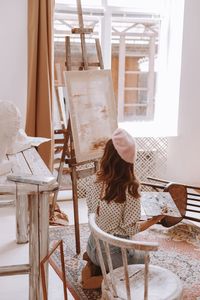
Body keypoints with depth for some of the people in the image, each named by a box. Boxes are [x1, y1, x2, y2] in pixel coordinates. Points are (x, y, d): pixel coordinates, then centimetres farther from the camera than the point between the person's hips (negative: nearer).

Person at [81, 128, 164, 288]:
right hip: (114, 254, -5)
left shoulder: (95, 180, -9)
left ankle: (94, 266, 10)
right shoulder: (130, 188, -24)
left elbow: (91, 210, 4)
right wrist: (156, 219, -5)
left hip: (93, 246, 5)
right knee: (144, 258, 30)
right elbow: (131, 229, -19)